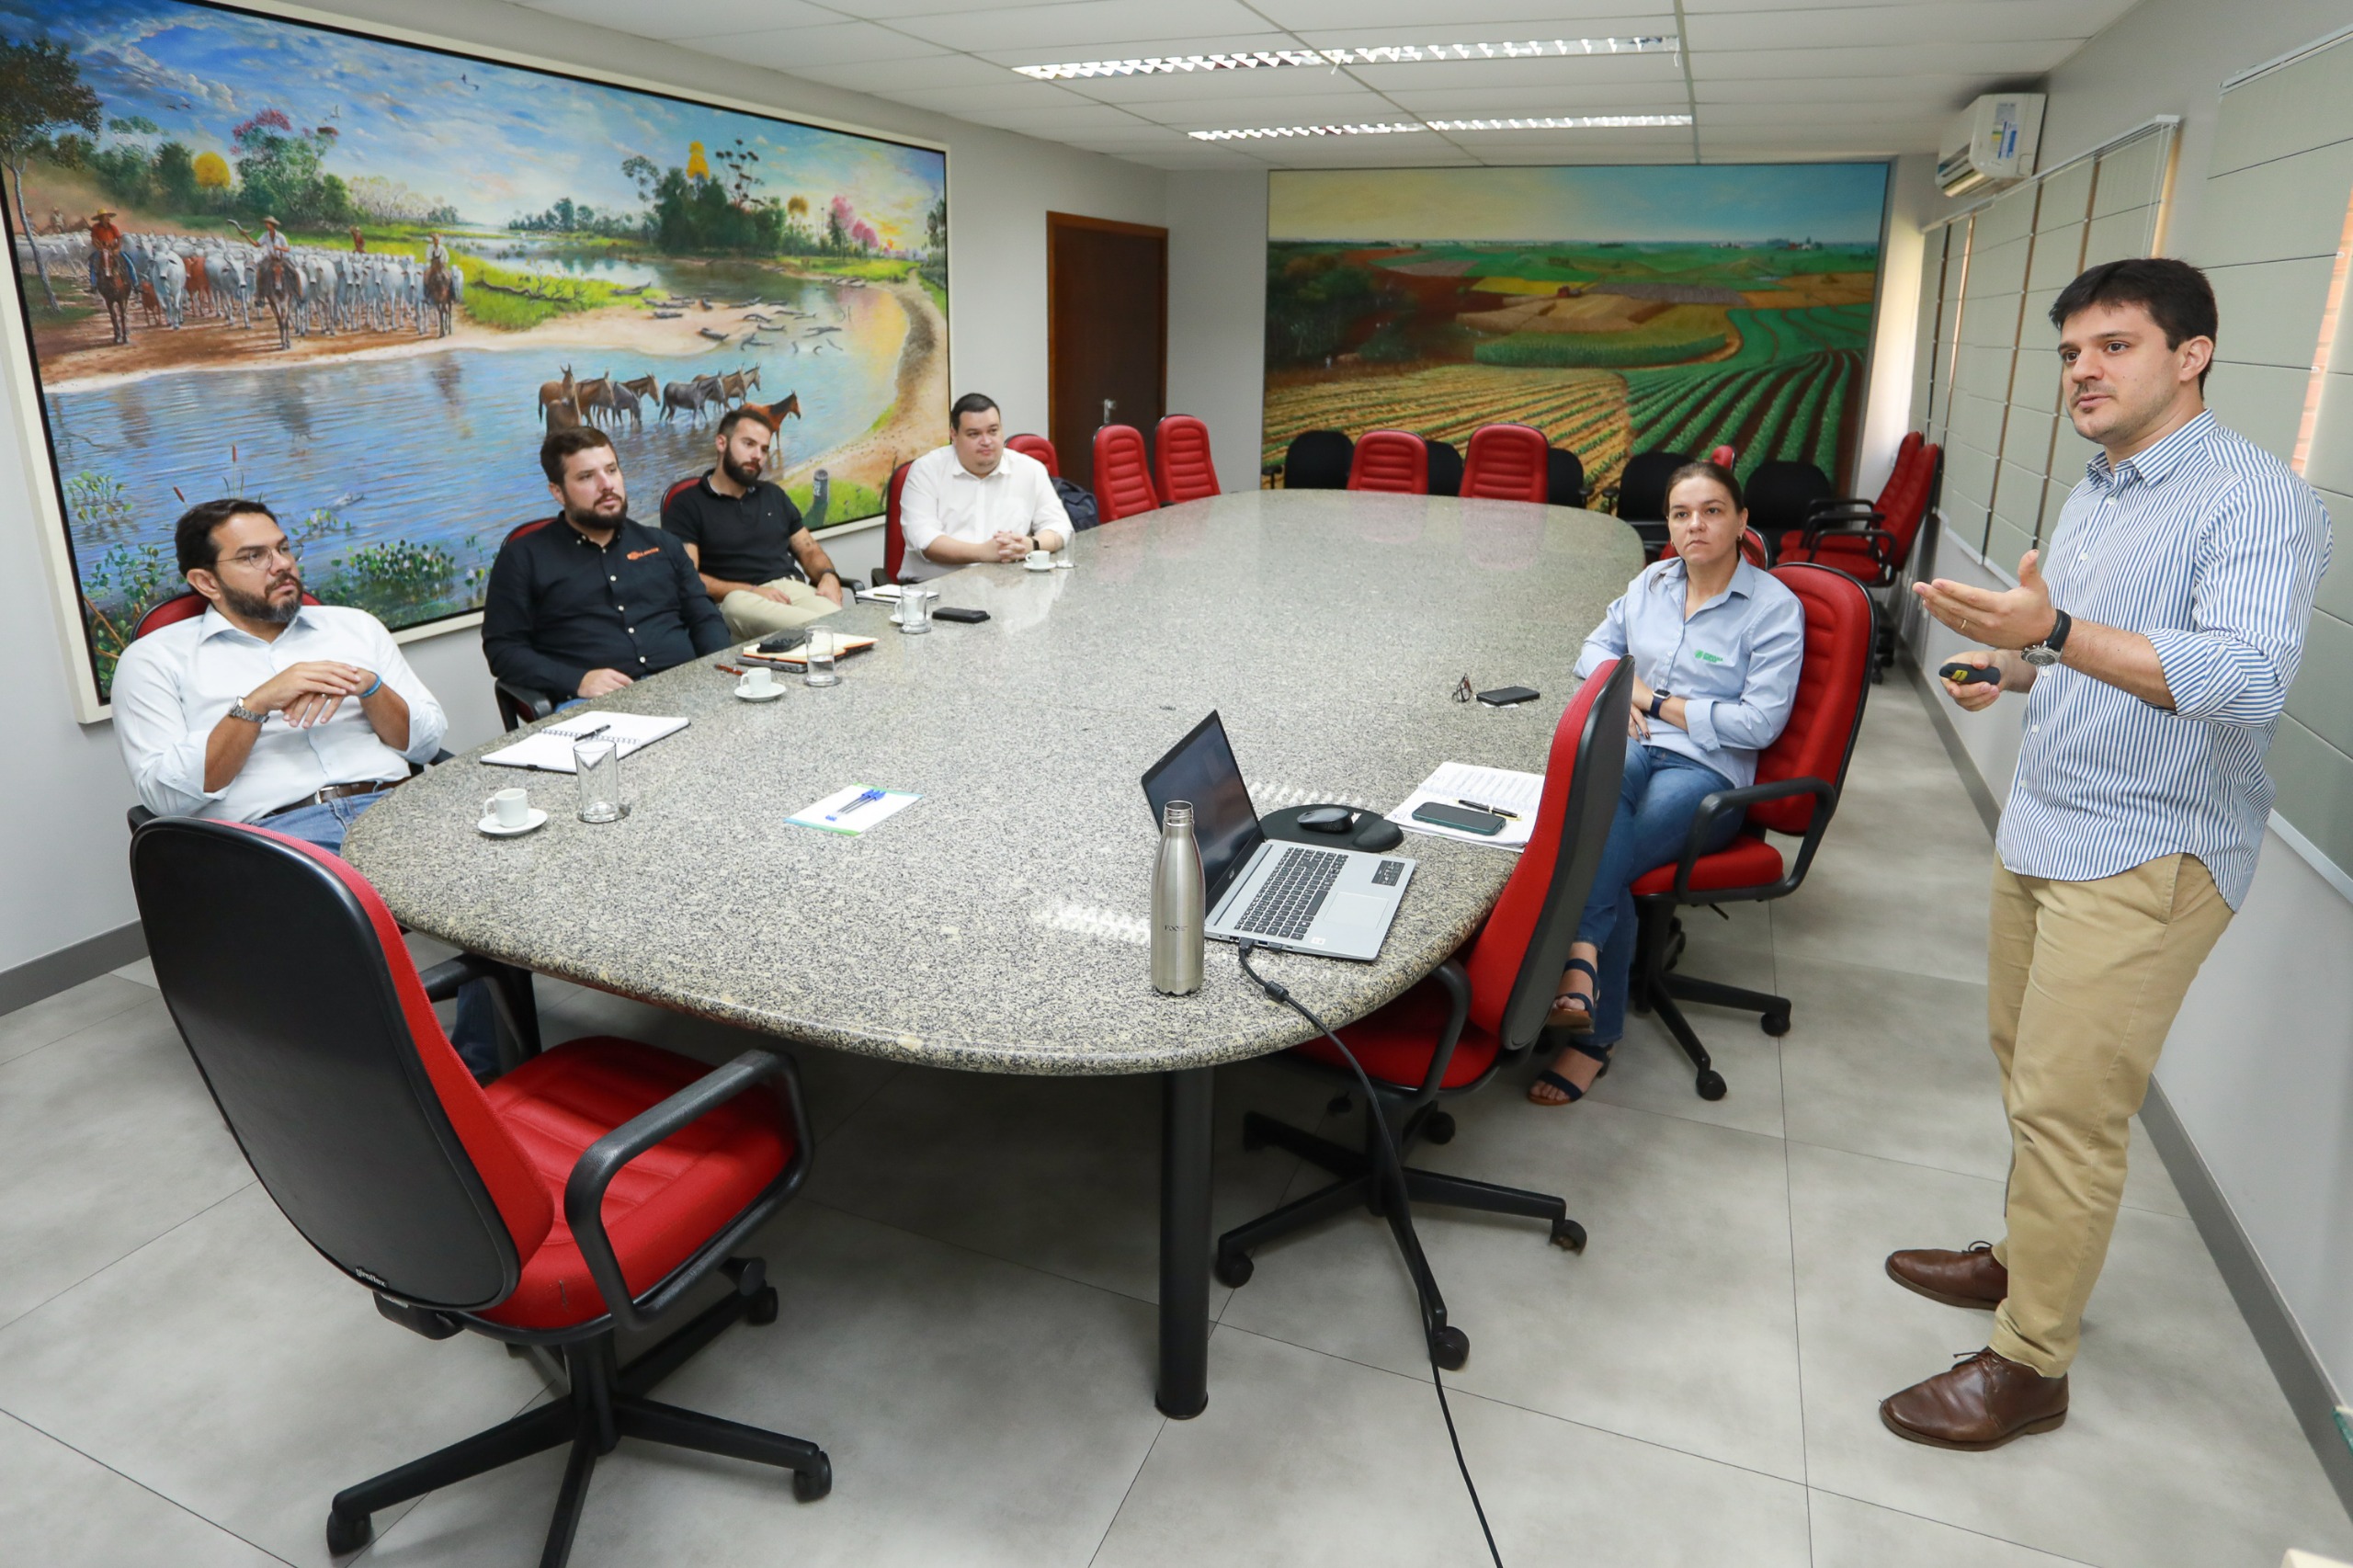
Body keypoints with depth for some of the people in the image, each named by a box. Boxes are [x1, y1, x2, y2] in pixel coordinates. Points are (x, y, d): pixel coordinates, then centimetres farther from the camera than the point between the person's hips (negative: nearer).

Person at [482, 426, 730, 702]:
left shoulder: (662, 545, 21)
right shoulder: (523, 558, 10)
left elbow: (706, 619, 20)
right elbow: (502, 648, 5)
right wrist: (577, 681, -12)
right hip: (594, 704, -3)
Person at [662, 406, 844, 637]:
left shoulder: (774, 495, 24)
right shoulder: (687, 504, 6)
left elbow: (808, 548, 26)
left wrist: (828, 575, 1)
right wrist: (751, 591, -16)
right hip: (739, 600, -3)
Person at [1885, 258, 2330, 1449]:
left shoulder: (2257, 500, -15)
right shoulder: (2093, 495, 13)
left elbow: (2249, 676, -31)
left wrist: (2055, 631, -43)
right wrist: (2011, 666, 5)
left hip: (2145, 860, -9)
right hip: (2040, 830, 9)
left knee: (2067, 1109, -4)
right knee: (2025, 1068, 18)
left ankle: (2028, 1365, 10)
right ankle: (2027, 1258, 37)